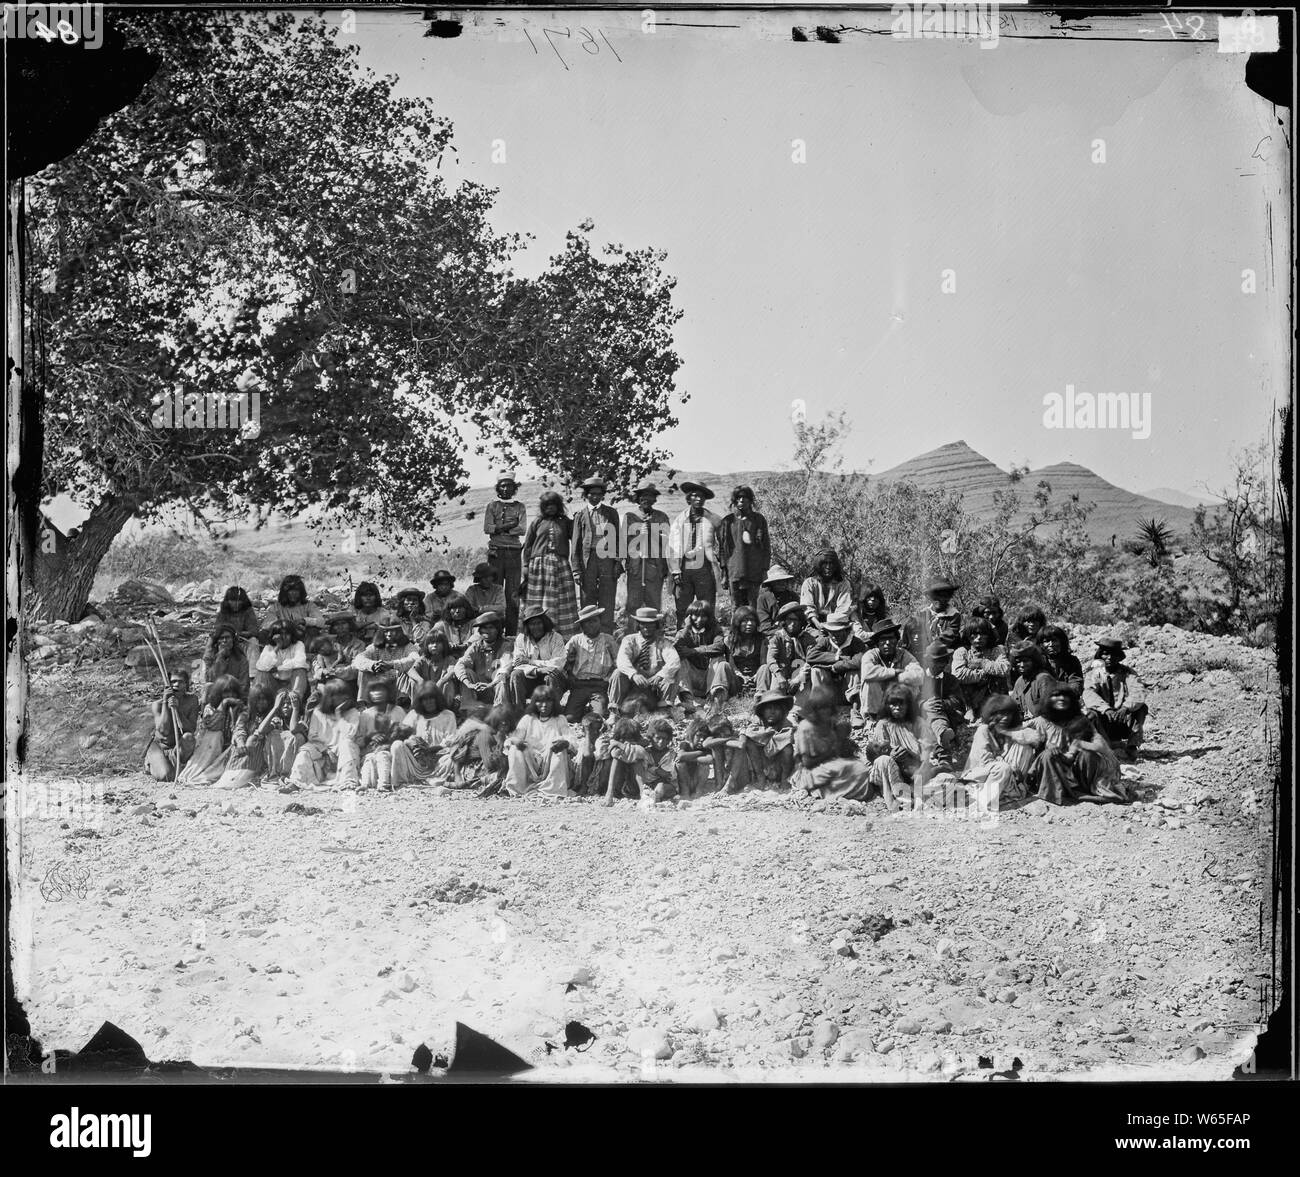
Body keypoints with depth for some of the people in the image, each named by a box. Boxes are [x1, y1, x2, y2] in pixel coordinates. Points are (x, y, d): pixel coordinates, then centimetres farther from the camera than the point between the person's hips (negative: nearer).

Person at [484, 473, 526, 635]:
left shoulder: (520, 507, 11)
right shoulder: (492, 506, 11)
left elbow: (522, 530, -2)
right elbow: (487, 528, -2)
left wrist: (499, 529, -8)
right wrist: (510, 525, -9)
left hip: (514, 553, 0)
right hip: (496, 552, 0)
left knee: (513, 593, -1)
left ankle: (511, 632, 1)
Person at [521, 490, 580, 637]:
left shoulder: (566, 523, 13)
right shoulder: (536, 523, 12)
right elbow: (527, 546, 12)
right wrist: (526, 566, 6)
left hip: (560, 565, 0)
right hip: (538, 564, 0)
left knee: (562, 602, -2)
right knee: (536, 603, -2)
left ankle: (565, 634, -1)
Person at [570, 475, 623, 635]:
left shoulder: (611, 513, 12)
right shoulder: (581, 515, 8)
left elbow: (618, 539, 11)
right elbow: (575, 544, 6)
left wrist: (618, 563, 0)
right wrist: (576, 569, -2)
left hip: (608, 560, 0)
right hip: (587, 561, 0)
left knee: (607, 603, -2)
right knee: (588, 602, 2)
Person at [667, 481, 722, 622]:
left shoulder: (713, 520, 6)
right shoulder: (679, 520, 6)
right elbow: (673, 546, 4)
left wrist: (721, 566, 3)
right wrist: (675, 571, -3)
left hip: (705, 570, 0)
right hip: (684, 571, 0)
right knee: (682, 609, 1)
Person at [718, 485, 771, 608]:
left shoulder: (758, 520, 8)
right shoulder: (727, 521, 8)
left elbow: (766, 546, 9)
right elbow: (722, 547, 8)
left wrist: (765, 570, 1)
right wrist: (724, 573, 2)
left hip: (754, 573, 0)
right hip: (734, 573, 0)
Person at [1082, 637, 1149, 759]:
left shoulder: (1127, 673, 2)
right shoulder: (1094, 672, -1)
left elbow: (1139, 694, -16)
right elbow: (1088, 694, -20)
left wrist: (1126, 708, -36)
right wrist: (1106, 709, -37)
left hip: (1123, 722, 1)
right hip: (1103, 724, -1)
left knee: (1142, 708, -22)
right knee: (1091, 714, -32)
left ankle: (1132, 746, -12)